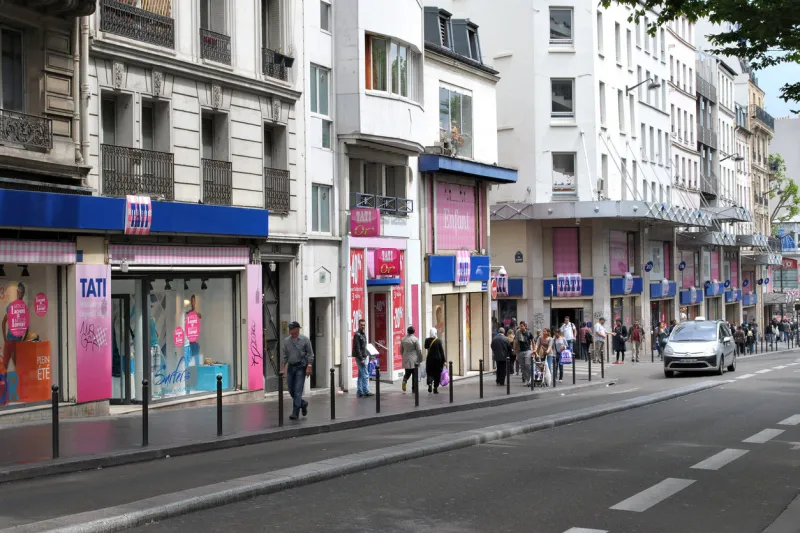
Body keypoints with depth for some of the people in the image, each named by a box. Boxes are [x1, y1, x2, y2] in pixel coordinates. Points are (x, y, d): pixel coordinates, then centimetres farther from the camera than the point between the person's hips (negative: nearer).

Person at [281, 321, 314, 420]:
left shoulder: (304, 340, -4)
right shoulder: (286, 341, 7)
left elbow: (310, 354, -3)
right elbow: (285, 355, 11)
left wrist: (309, 366, -12)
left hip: (301, 367, -5)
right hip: (290, 367, 5)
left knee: (298, 390, -9)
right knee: (291, 390, 7)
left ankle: (295, 413, -6)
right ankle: (303, 404, 32)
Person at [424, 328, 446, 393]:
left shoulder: (427, 340, -4)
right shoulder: (438, 341, -10)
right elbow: (441, 351, -6)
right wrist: (444, 360, -1)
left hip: (430, 359, 1)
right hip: (438, 358, -1)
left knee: (429, 373, 13)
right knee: (437, 374, 9)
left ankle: (430, 383, -14)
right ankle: (435, 388, 10)